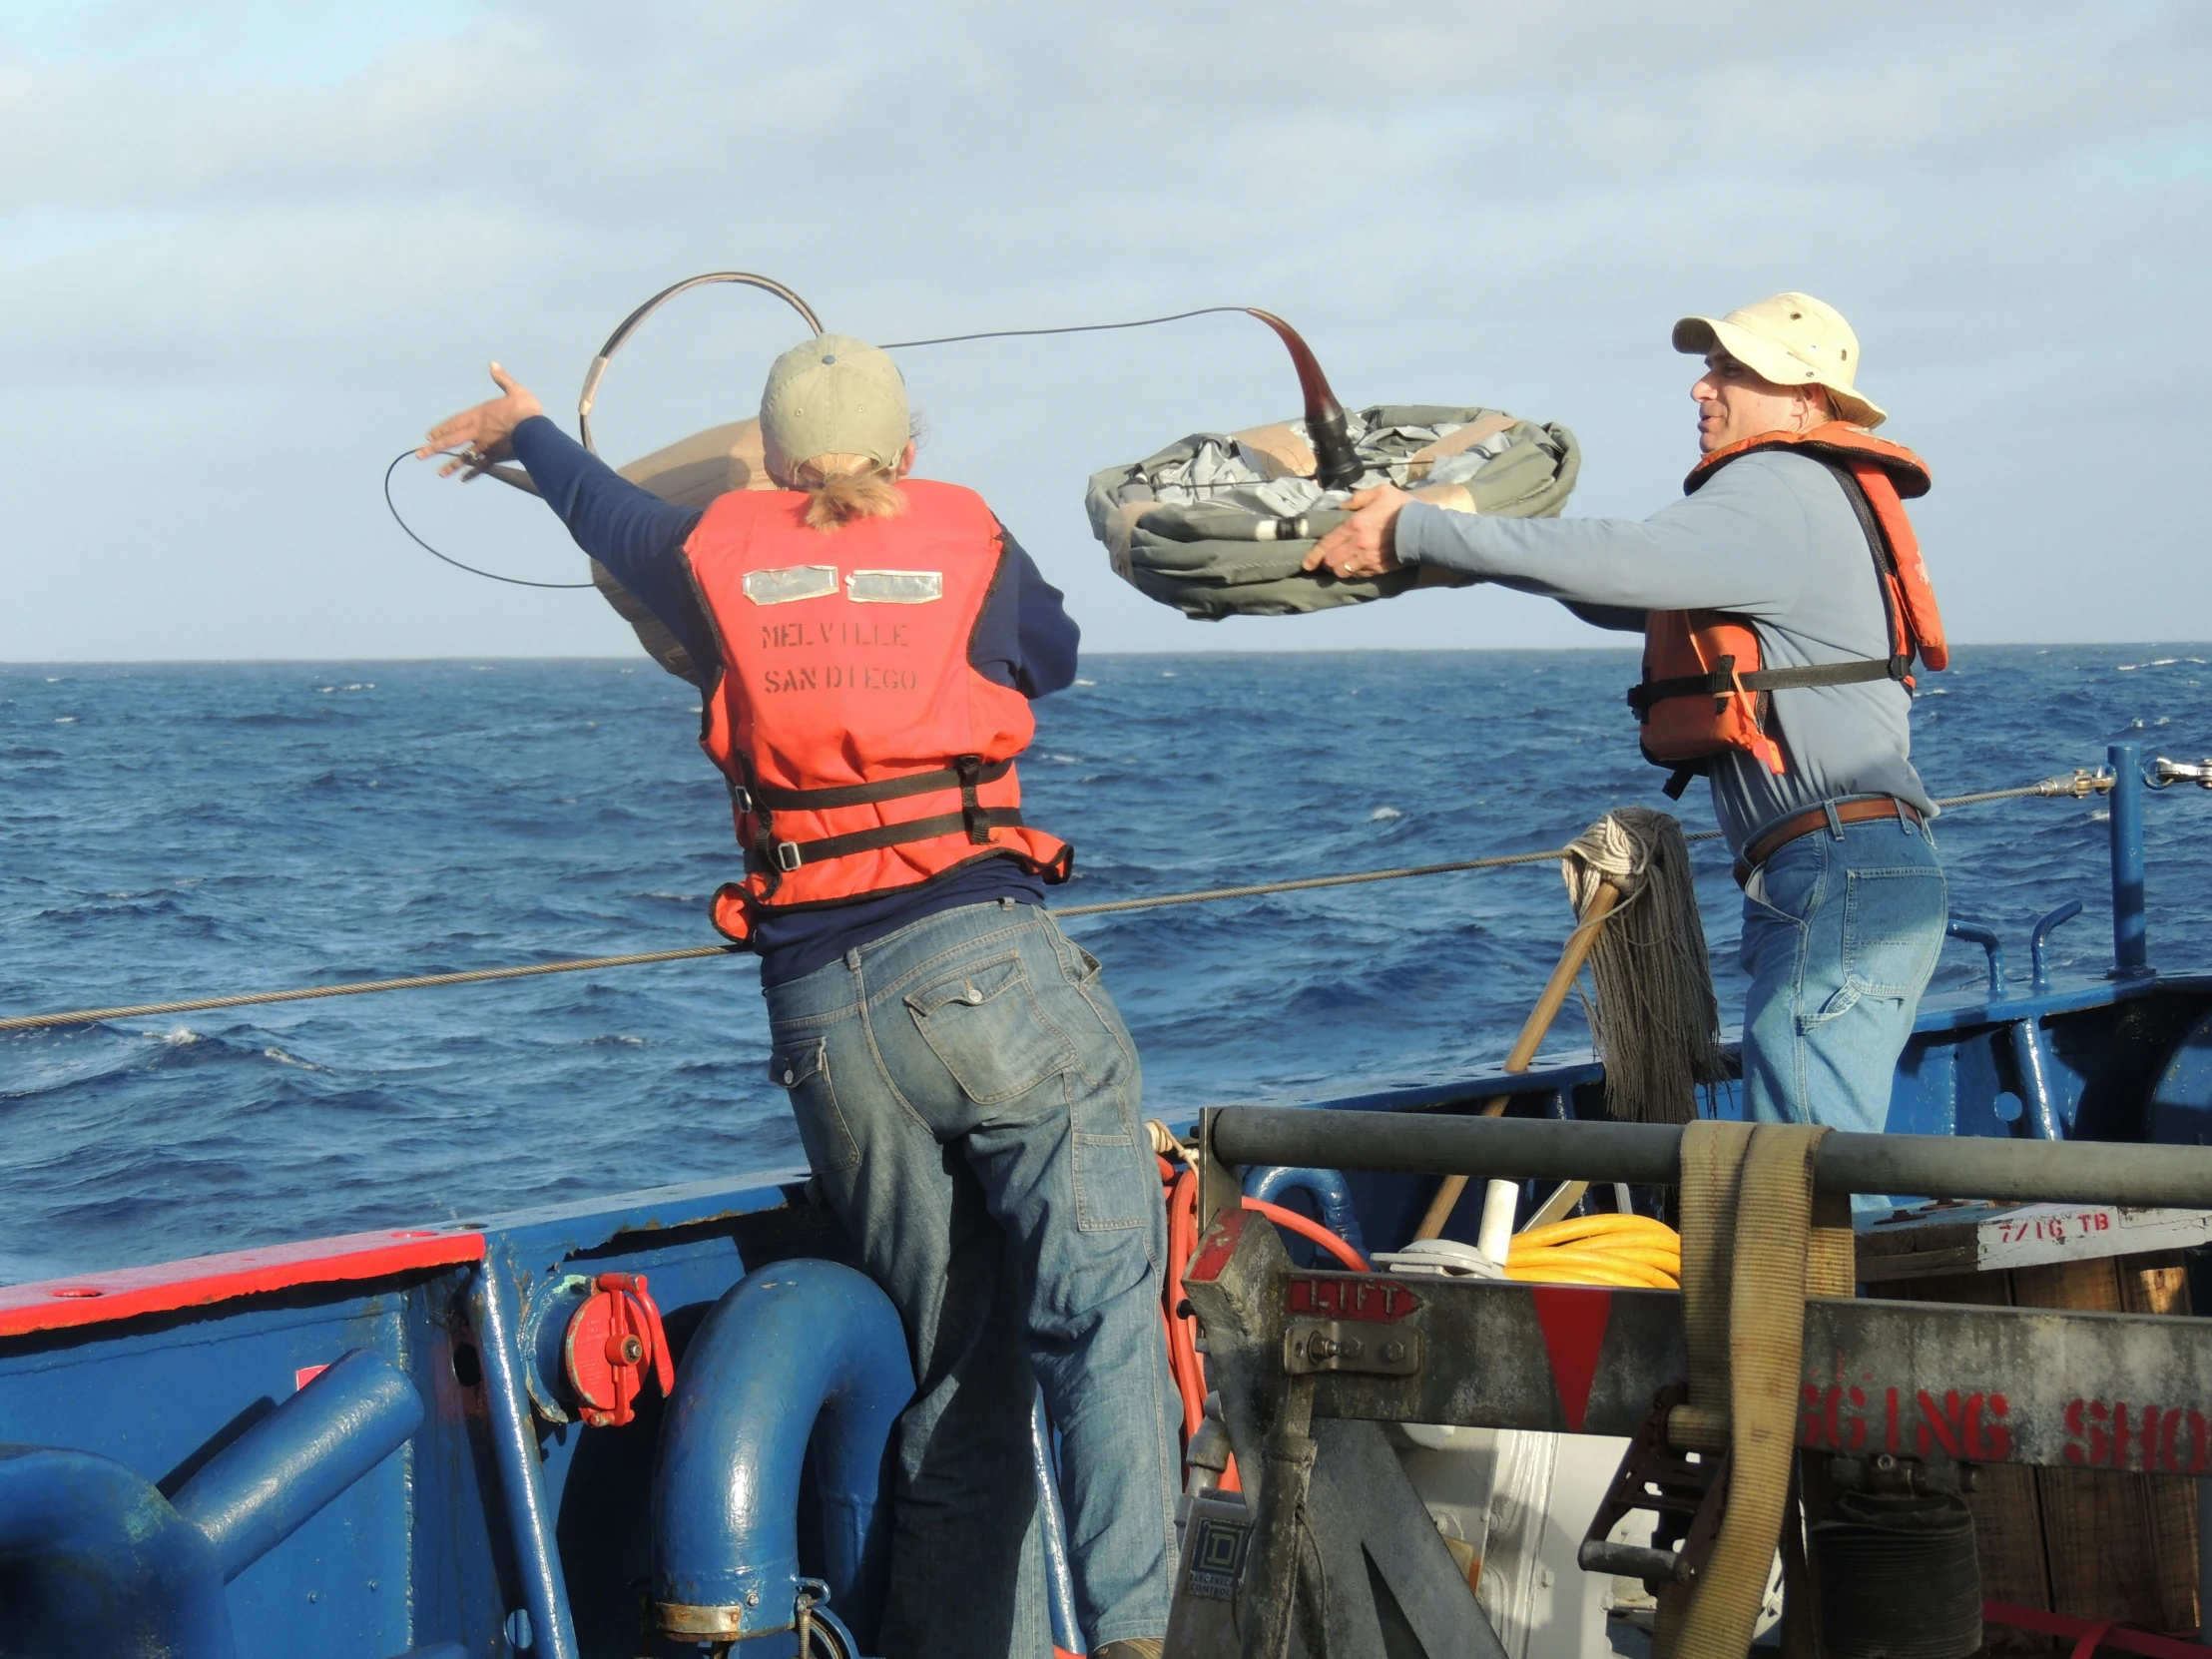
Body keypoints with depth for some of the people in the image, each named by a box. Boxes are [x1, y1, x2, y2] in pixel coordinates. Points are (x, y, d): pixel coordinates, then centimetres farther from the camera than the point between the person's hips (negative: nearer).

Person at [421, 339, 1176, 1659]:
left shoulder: (718, 557, 14)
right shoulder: (970, 541, 10)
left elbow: (606, 502, 36)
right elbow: (1057, 653, 32)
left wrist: (522, 432, 58)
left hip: (818, 1008, 3)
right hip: (987, 965, -3)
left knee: (953, 1381, 11)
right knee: (1100, 1315, -13)